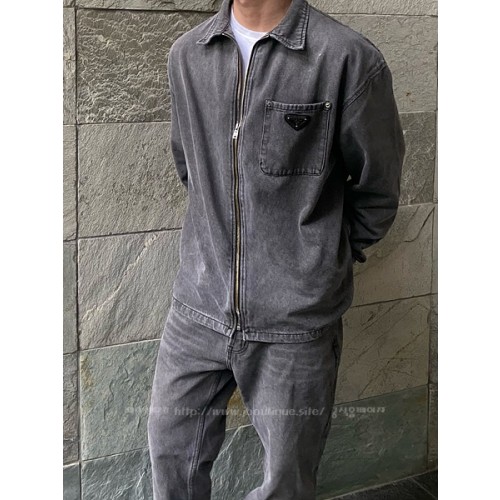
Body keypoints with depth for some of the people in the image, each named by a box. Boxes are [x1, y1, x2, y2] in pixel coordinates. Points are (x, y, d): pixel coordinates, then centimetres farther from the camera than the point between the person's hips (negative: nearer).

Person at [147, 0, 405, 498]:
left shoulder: (349, 58, -12)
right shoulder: (185, 55, 4)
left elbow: (378, 190, -1)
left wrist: (323, 259, 7)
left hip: (295, 323, -3)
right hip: (198, 307, 4)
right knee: (171, 455, 15)